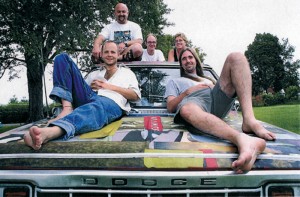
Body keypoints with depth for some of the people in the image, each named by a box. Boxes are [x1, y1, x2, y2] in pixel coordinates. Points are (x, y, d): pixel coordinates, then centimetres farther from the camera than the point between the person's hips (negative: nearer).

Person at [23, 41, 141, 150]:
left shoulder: (127, 72, 31)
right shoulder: (93, 74, 37)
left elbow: (136, 96, 15)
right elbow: (78, 87, 25)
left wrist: (110, 87, 6)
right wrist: (89, 87, 3)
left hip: (111, 103, -4)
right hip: (89, 97, 4)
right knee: (62, 58, -2)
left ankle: (49, 132, -72)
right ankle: (67, 108, -24)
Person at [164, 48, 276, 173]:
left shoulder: (207, 79, 45)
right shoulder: (174, 82, 36)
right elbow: (170, 107, 18)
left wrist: (213, 87, 8)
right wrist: (188, 92, 4)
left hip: (217, 99, 4)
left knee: (235, 57, -16)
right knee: (187, 109, -44)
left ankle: (249, 120, -36)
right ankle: (241, 139, -69)